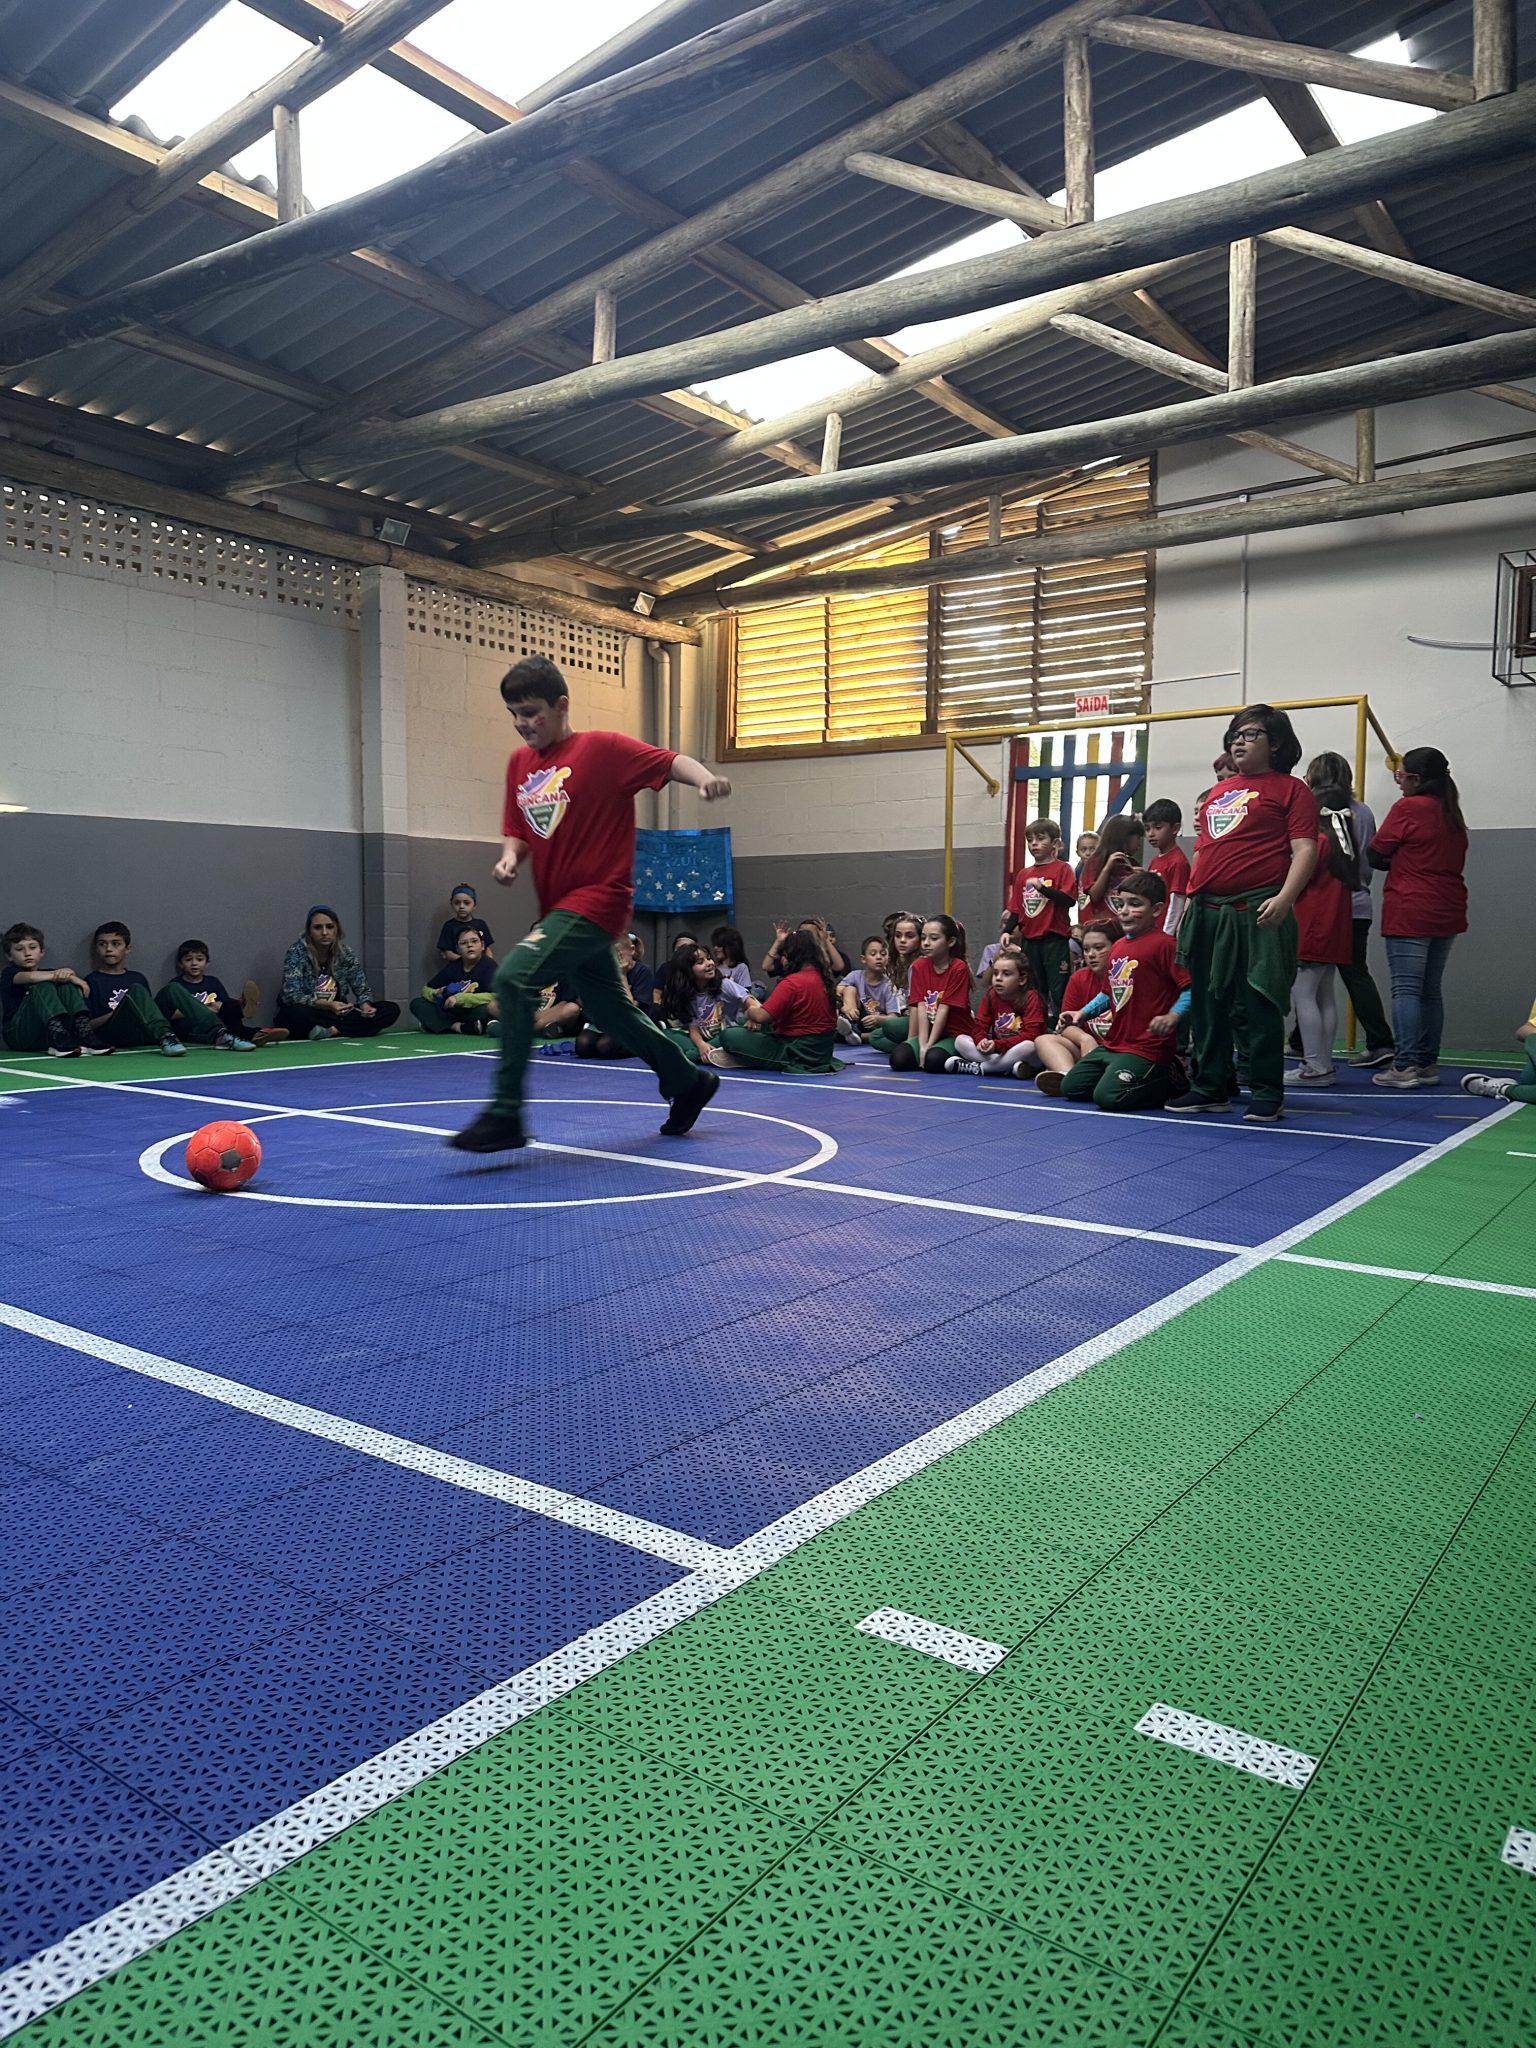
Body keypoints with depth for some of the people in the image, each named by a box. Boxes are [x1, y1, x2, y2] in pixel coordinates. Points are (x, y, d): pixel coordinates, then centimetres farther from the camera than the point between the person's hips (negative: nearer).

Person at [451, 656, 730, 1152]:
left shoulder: (602, 748, -8)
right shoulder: (519, 763, 11)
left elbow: (668, 760, -17)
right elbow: (516, 831, 19)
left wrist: (704, 776, -38)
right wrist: (510, 855, -3)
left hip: (596, 901, -8)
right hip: (558, 907, 8)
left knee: (514, 976, -24)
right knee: (610, 1012, 17)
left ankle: (505, 1114, -21)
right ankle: (688, 1082, 37)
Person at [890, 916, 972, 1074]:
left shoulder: (959, 968, -10)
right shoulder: (920, 966, 4)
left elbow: (944, 1009, -14)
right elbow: (921, 1007, -5)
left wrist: (929, 1045, -16)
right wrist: (922, 1045, -14)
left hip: (957, 1033, -4)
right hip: (927, 1032, 4)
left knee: (934, 1060, -33)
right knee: (898, 1059, -24)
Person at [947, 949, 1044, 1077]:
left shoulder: (1031, 997, -11)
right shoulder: (990, 996, 4)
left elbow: (1030, 1035, -20)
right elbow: (980, 1027, 1)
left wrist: (998, 1045, -30)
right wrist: (981, 1040, -25)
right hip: (996, 1052, 5)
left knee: (1029, 1047, -38)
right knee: (960, 1040, -12)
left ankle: (976, 1067, -27)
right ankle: (1009, 1067, -27)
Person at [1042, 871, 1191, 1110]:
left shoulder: (1164, 944, -13)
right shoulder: (1117, 947, 15)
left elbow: (1190, 987, -18)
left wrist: (1173, 1016, -31)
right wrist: (1083, 1012, 16)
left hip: (1147, 1048, -9)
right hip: (1112, 1044, 9)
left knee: (1107, 1096, -24)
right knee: (1070, 1088, 10)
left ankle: (1171, 1081, 2)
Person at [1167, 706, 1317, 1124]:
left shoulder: (1290, 789, 2)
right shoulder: (1217, 793, 22)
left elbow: (1304, 850, -7)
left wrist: (1285, 897, -20)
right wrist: (1190, 901, 17)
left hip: (1258, 913, -7)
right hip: (1207, 913, 7)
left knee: (1259, 1005, -4)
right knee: (1207, 1004, 10)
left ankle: (1267, 1094, 5)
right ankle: (1212, 1086, 20)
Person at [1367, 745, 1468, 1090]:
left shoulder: (1407, 807, -9)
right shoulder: (1452, 813, 13)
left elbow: (1374, 855, -4)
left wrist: (1390, 862, 18)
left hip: (1409, 912, -7)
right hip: (1448, 912, 7)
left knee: (1406, 989, -6)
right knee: (1431, 990, 11)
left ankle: (1405, 1066, -10)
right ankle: (1428, 1064, 13)